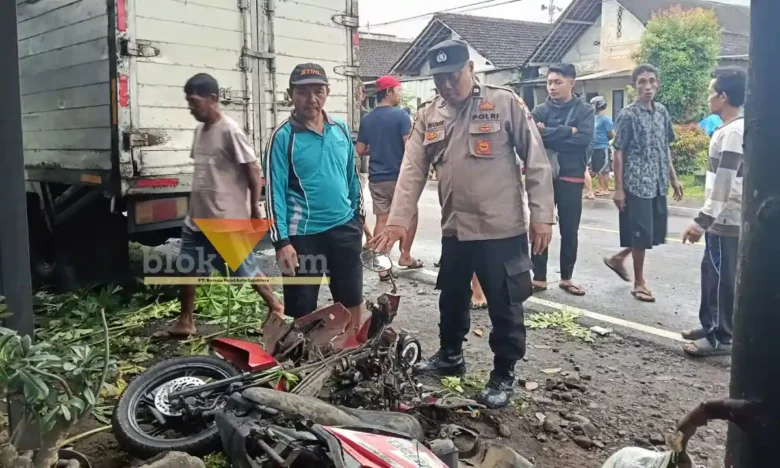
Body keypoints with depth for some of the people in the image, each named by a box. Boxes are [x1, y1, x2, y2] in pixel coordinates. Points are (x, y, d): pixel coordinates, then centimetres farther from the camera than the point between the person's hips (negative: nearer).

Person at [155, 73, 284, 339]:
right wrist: (195, 208, 20)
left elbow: (253, 170, -14)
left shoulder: (230, 131, -15)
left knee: (246, 271, 3)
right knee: (187, 268, 13)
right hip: (197, 218, 9)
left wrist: (255, 211, -12)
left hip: (228, 220, -8)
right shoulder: (199, 130, 10)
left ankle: (277, 309, 22)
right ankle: (185, 323, 27)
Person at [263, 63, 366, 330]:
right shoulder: (283, 136, -9)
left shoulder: (340, 129, 6)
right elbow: (274, 191, -11)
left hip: (344, 227, 5)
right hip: (304, 234, -5)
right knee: (302, 309, 6)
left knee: (353, 298, 17)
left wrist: (360, 215, 16)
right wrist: (281, 241, -15)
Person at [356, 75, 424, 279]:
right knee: (410, 214, 15)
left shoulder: (366, 120, 7)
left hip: (376, 178, 5)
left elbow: (360, 150, 11)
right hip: (399, 176, -5)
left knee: (382, 219, 7)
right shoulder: (400, 115, -10)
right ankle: (405, 256, 17)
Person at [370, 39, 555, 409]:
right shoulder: (428, 116, 7)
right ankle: (450, 356, 42)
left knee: (504, 305, 6)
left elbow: (537, 162, -6)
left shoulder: (505, 104, -6)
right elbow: (412, 170, 3)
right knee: (452, 298, 21)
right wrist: (398, 219, -6)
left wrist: (541, 215, -10)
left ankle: (504, 374, 24)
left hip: (502, 228, -5)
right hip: (454, 228, 5)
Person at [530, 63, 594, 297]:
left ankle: (566, 278, 21)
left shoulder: (585, 110, 1)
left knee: (569, 230, 8)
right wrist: (568, 132, -15)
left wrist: (550, 136, -13)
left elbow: (585, 138, -14)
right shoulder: (541, 109, 3)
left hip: (571, 177, 0)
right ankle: (539, 277, 14)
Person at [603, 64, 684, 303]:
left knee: (655, 233, 12)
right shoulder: (628, 115, -9)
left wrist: (673, 178, 13)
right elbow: (618, 153, -10)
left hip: (658, 184, 7)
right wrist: (619, 188, -13)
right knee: (641, 234, 0)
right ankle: (639, 283, 15)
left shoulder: (662, 112, 9)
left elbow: (665, 148, 16)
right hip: (637, 184, -7)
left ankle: (618, 258, 30)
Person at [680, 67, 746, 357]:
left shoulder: (733, 131, -19)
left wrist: (702, 220, -25)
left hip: (725, 221, -10)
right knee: (712, 273, 17)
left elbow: (725, 182, -24)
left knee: (721, 278, -2)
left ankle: (721, 338, 7)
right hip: (722, 219, 10)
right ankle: (711, 325, 29)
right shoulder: (732, 128, 13)